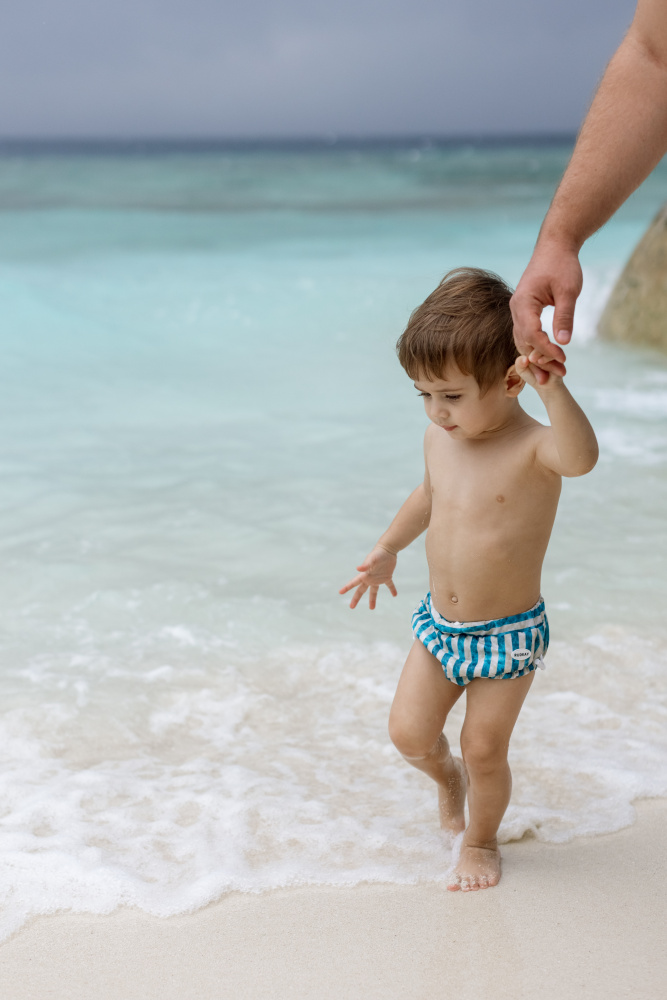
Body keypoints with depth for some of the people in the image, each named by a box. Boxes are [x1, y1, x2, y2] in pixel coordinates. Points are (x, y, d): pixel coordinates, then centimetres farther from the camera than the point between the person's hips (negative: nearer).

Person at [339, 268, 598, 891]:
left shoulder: (533, 448, -22)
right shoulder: (439, 437, -2)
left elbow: (581, 458, -47)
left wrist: (552, 389, -60)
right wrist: (386, 550, 22)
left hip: (509, 635, -5)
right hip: (438, 625, 5)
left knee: (484, 750, 5)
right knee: (408, 732, 4)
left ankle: (480, 841, 33)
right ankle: (445, 775, 39)